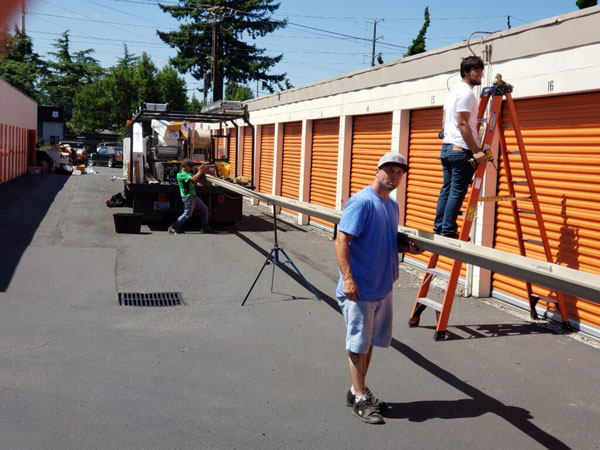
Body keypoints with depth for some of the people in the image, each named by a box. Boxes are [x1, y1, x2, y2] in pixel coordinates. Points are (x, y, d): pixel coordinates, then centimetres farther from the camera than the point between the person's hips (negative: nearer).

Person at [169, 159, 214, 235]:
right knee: (187, 214, -8)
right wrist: (200, 172, -15)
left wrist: (201, 171, 5)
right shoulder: (181, 174, -14)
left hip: (193, 196, 10)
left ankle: (205, 228, 17)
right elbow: (193, 179, -27)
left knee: (204, 209, 11)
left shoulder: (188, 173, 18)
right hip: (188, 197, -10)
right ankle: (173, 227, 0)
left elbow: (197, 180, 19)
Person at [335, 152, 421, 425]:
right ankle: (360, 399, 12)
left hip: (383, 287, 9)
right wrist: (347, 278, -27)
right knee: (358, 342, 2)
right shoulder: (362, 202, -15)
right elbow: (342, 240, -20)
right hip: (359, 289, -9)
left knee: (369, 341, 17)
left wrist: (407, 247, 4)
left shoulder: (392, 205, 12)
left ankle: (358, 390, 31)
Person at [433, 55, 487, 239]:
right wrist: (475, 150, -20)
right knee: (458, 192, -7)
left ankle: (439, 229, 14)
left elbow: (445, 120, 23)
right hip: (461, 150, -10)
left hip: (446, 148, 10)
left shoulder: (453, 91, 19)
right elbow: (463, 124, -18)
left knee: (447, 190, 12)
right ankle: (448, 232, -7)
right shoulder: (466, 93, -11)